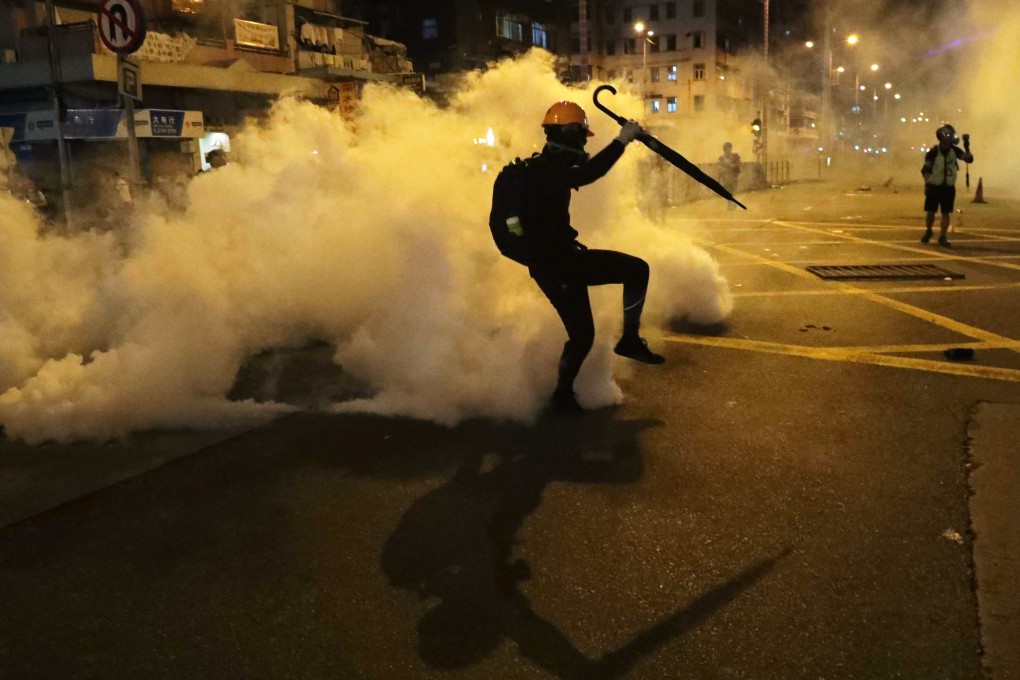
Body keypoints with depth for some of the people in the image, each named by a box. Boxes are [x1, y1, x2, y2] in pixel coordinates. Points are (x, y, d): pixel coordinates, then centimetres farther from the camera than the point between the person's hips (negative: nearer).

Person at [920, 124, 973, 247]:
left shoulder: (954, 150, 0)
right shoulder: (933, 152, -9)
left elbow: (969, 159, -4)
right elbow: (925, 170, -5)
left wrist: (967, 146, -16)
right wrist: (926, 184, -12)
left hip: (948, 188, 2)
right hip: (934, 187, -2)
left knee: (946, 213, 0)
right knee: (930, 212, 2)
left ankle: (942, 237, 6)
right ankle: (928, 231, 27)